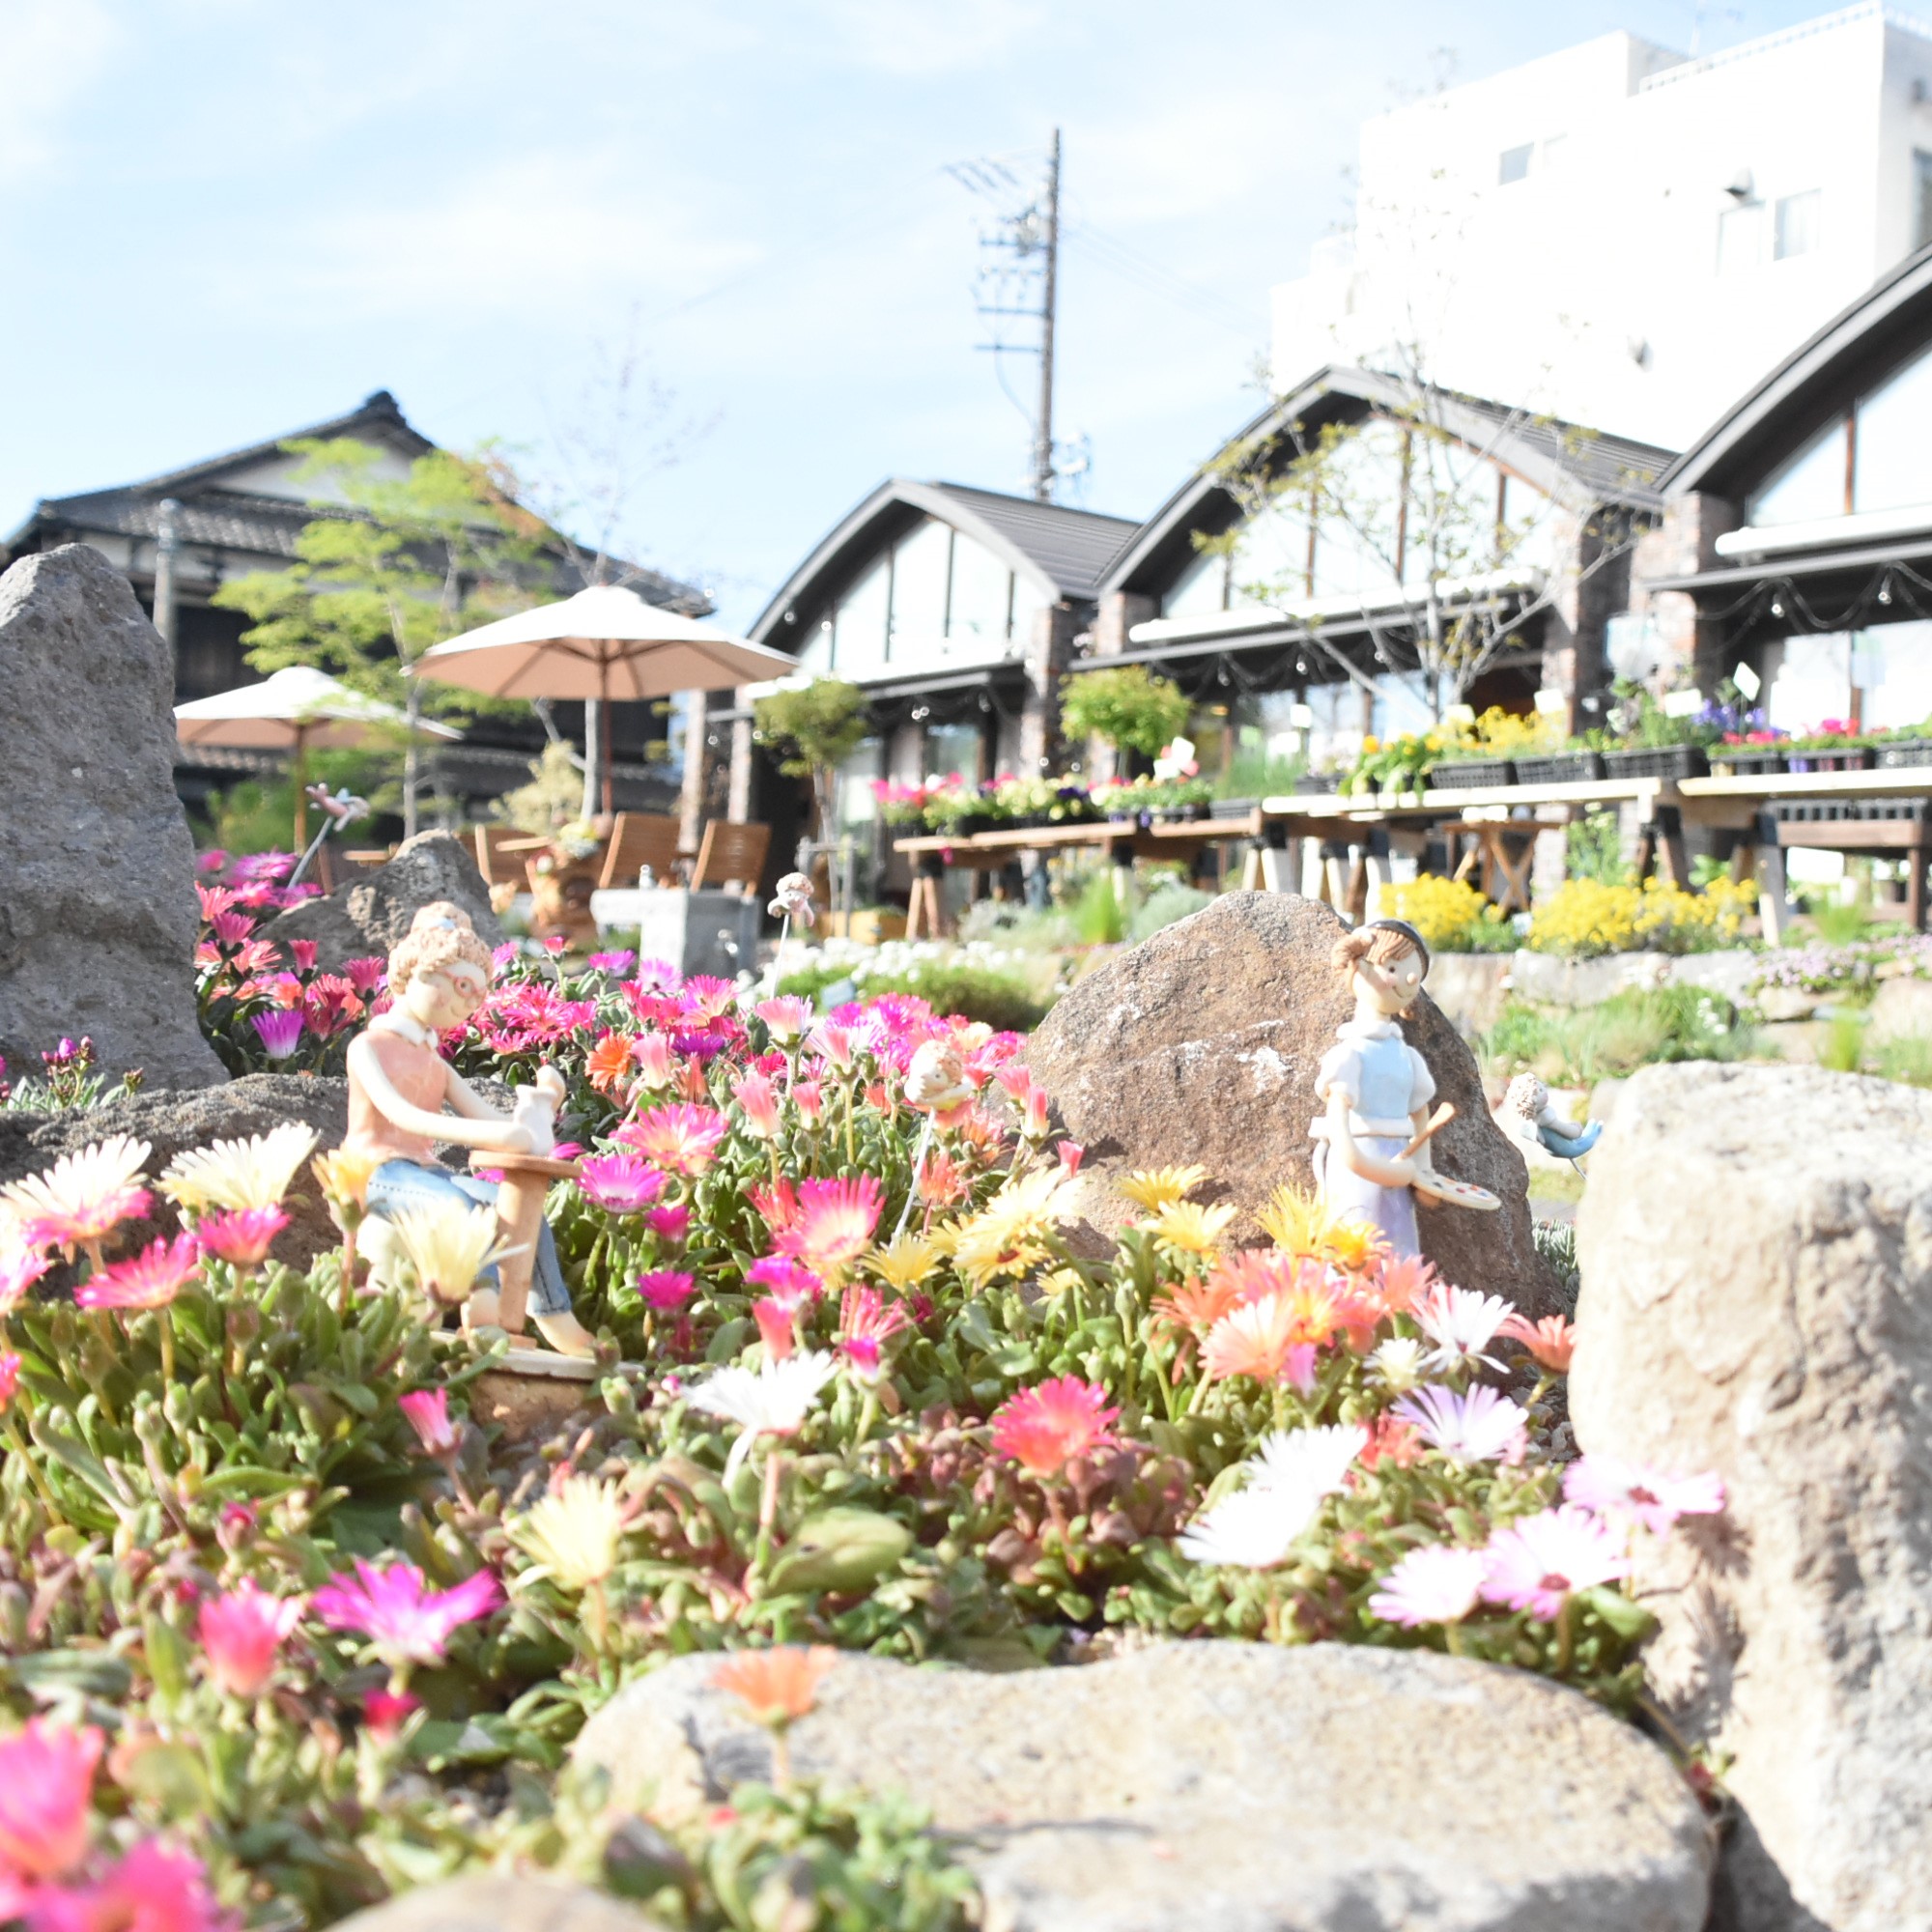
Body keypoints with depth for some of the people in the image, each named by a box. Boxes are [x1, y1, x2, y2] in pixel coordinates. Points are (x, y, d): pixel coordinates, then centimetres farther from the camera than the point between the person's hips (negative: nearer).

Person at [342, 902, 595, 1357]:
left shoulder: (437, 1066, 22)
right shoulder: (368, 1046, 1)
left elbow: (495, 1125, 9)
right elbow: (398, 1113, -20)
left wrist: (537, 1104, -13)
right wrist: (479, 1134, -32)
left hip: (428, 1171, 6)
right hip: (380, 1171, -6)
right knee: (460, 1205, -34)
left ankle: (556, 1321, -21)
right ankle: (483, 1311, -42)